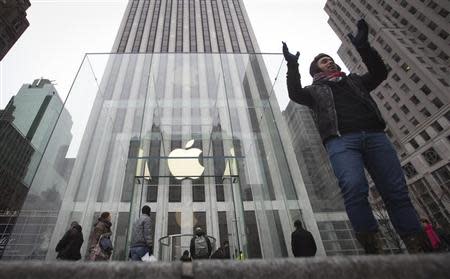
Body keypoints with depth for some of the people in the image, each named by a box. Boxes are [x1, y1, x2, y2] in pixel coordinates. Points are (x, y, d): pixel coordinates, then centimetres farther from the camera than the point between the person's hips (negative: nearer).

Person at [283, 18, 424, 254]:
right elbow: (295, 94, 7)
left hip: (374, 134, 4)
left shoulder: (355, 80, 34)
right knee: (354, 188, -27)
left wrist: (363, 46, 12)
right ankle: (373, 249, -22)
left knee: (397, 190, -8)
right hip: (340, 140, -3)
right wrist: (292, 66, -1)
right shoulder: (315, 90, 26)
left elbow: (380, 72, 20)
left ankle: (416, 249, -5)